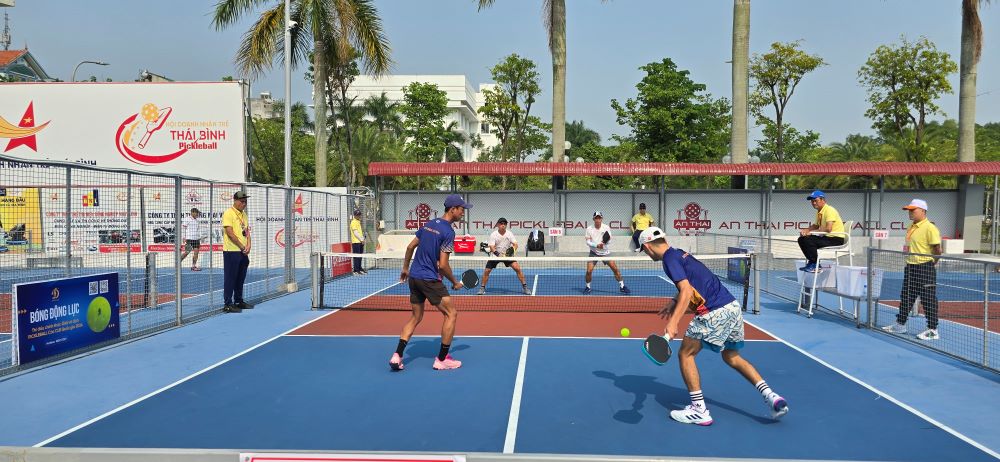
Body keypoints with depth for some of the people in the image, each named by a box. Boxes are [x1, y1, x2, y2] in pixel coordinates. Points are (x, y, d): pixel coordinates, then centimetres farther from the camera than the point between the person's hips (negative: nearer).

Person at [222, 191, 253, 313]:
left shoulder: (243, 214, 15)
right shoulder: (228, 213, -10)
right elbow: (230, 233, -17)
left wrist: (248, 246, 0)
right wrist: (242, 247, -12)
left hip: (243, 252, 8)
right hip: (231, 251, -8)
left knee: (241, 278, 14)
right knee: (230, 278, -4)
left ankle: (239, 301, 24)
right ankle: (228, 304, 0)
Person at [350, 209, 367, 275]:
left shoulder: (358, 222, 20)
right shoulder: (354, 222, -9)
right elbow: (355, 233, -16)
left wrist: (362, 238, 17)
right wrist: (361, 239, -17)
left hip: (360, 242, 9)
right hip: (356, 242, -9)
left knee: (360, 256, 14)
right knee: (356, 256, -8)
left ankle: (359, 268, 22)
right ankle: (356, 270, -6)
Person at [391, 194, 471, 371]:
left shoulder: (428, 224, 10)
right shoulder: (448, 231, -15)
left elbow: (410, 247, 17)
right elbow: (442, 265, -18)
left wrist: (405, 268, 28)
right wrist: (455, 282, -4)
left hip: (414, 277, 8)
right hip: (430, 279, -8)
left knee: (416, 317, 17)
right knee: (451, 314, 4)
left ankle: (397, 356, 7)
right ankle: (442, 359, 8)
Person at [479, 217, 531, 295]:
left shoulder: (509, 234, -8)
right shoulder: (493, 235, -14)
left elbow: (515, 244, -13)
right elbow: (492, 247, -20)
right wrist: (498, 254, -37)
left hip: (507, 254, 1)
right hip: (495, 255, -1)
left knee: (517, 268, -14)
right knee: (486, 271, -9)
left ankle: (524, 287, -4)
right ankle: (482, 288, 12)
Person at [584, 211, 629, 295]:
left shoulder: (606, 228, -8)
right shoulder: (589, 229, -8)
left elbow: (609, 241, -10)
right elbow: (588, 242, -9)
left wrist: (606, 241, -34)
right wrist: (597, 245, -25)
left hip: (605, 252, 1)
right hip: (594, 253, 0)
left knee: (615, 269, -6)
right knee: (589, 271, -11)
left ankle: (622, 286, 9)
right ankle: (588, 287, 12)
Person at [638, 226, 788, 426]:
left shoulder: (669, 259, -8)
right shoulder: (679, 253, 20)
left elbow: (686, 291, -19)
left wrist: (673, 322, -26)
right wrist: (674, 304, 30)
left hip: (715, 313, -9)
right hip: (733, 306, 10)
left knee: (685, 354, 4)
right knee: (732, 357, 23)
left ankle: (699, 410, 4)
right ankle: (770, 395, 12)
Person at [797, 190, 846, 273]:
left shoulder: (829, 210, -17)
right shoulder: (819, 212, 11)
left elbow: (828, 228, -27)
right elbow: (816, 226, 22)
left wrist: (812, 232, -21)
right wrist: (806, 230, 0)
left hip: (836, 239, -9)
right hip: (826, 237, 9)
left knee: (809, 241, -26)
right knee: (802, 239, 0)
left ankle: (815, 265, -12)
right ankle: (811, 262, 4)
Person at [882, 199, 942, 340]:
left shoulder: (930, 228, -14)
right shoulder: (911, 228, 12)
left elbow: (937, 250, -15)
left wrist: (930, 263, -6)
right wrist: (909, 261, 13)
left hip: (924, 268, -9)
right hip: (910, 267, 9)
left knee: (928, 299, -1)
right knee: (906, 297, 16)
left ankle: (933, 330, 7)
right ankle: (900, 324, 26)